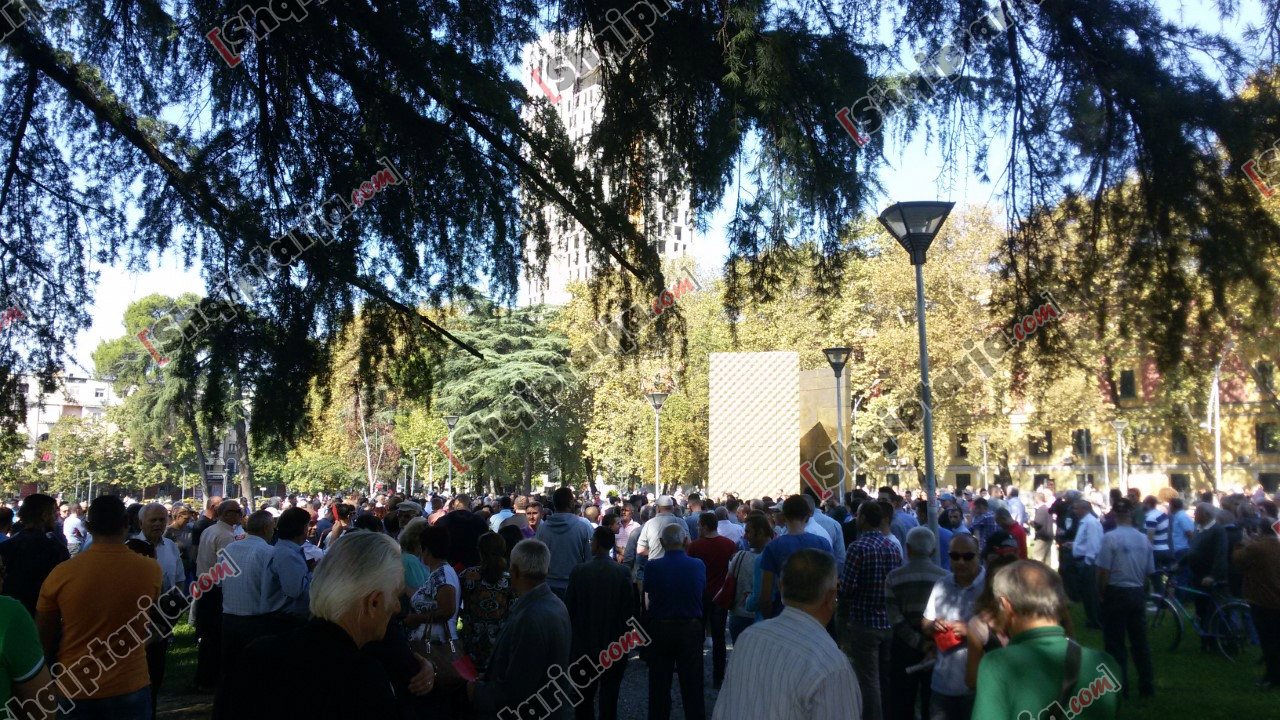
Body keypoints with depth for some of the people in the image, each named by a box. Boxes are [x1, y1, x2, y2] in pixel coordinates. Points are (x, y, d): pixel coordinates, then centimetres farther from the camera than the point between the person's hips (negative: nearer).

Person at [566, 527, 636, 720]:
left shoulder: (579, 572, -11)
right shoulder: (622, 573, -12)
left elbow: (569, 608, -5)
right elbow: (629, 609, -9)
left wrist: (571, 635, 9)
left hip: (584, 644, 1)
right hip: (614, 645, -1)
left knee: (585, 694, 16)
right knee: (609, 695, 7)